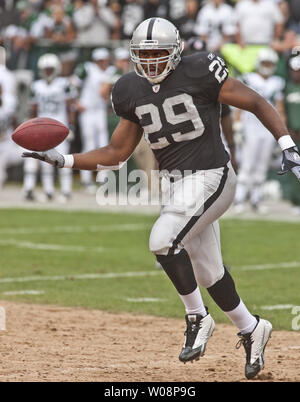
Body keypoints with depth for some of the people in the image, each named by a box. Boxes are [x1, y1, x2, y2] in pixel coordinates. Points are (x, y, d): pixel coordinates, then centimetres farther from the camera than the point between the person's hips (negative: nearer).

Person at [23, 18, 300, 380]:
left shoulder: (200, 74, -13)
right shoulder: (133, 92, 4)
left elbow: (256, 103, -8)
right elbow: (115, 153, 10)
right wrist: (62, 160, 0)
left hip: (209, 178, -6)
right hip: (174, 184, 6)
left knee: (163, 240, -24)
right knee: (207, 271, 11)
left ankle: (197, 319, -5)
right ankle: (251, 329, 33)